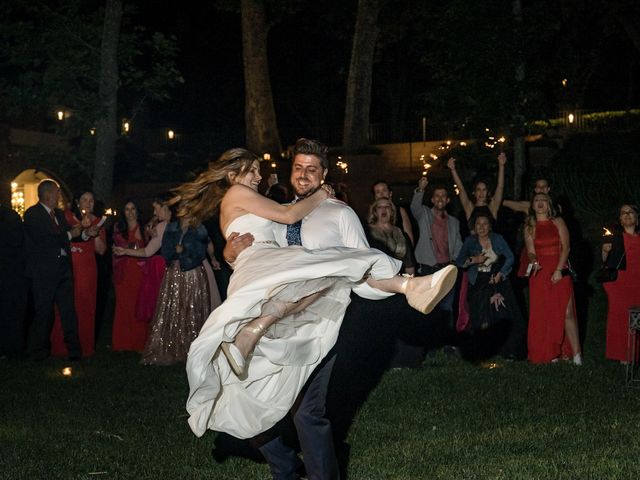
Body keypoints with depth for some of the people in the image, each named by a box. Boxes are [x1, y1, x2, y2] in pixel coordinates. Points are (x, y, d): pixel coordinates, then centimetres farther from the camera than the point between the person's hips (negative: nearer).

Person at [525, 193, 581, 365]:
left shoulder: (558, 222, 5)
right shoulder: (529, 228, 11)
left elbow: (566, 247, -2)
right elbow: (531, 252, 5)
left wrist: (559, 270, -13)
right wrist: (533, 261, -18)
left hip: (560, 271, -2)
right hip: (539, 273, 2)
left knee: (566, 312, -9)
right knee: (542, 314, -1)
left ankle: (576, 353, -6)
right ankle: (549, 353, 5)